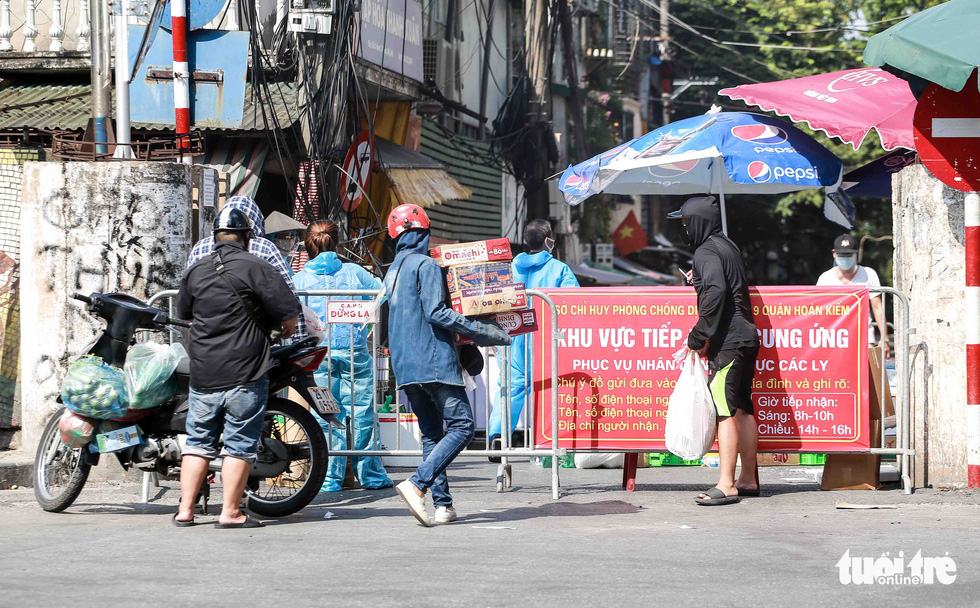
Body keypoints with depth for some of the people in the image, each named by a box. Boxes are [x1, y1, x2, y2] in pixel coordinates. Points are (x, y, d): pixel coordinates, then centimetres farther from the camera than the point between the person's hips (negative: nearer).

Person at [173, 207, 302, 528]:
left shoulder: (194, 271, 8)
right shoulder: (256, 269, -8)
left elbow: (184, 313, 24)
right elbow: (290, 315, -10)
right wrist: (286, 331, 13)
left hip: (203, 374, 5)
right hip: (245, 373, -5)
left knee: (198, 441, 12)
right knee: (240, 444, 1)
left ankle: (185, 510, 12)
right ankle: (230, 511, 0)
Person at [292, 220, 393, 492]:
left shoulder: (299, 279, 4)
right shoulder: (355, 272, 4)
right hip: (354, 351, 0)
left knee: (325, 416, 4)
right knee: (362, 413, 7)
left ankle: (330, 478, 4)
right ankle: (371, 475, 13)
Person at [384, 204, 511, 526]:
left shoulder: (392, 271, 19)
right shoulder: (426, 265, -7)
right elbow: (436, 312, -17)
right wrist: (482, 330, -13)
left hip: (404, 367, 8)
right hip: (434, 361, -8)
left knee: (432, 434, 10)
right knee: (461, 427, -7)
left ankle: (443, 504, 3)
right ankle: (418, 484, -22)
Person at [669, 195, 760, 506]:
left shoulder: (706, 251, -10)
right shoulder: (728, 246, 18)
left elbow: (717, 291, -24)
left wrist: (699, 337, -18)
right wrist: (700, 281, 23)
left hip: (727, 341, -10)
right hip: (746, 337, 10)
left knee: (724, 411, -11)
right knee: (742, 409, 13)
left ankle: (726, 485, -14)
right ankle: (748, 479, 19)